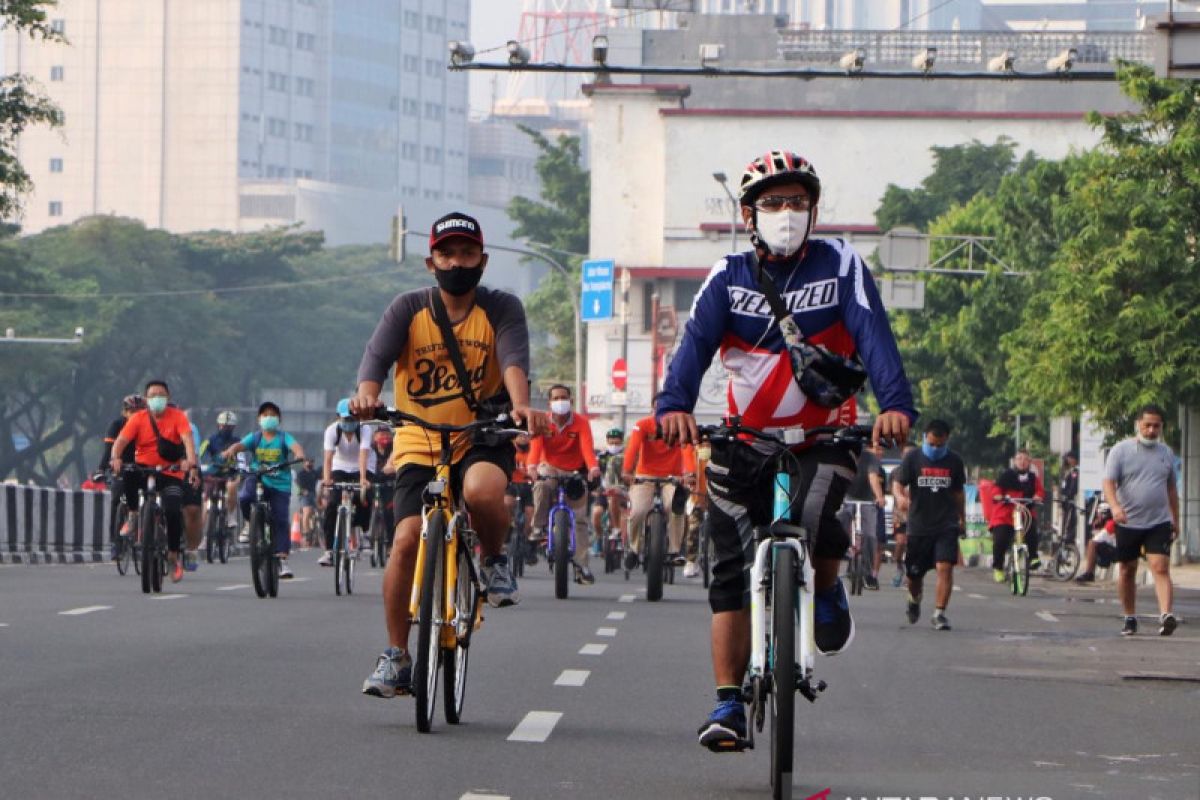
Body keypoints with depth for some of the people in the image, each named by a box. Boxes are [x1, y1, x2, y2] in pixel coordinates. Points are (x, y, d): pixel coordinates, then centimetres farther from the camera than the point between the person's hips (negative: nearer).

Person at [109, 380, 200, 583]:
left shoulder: (177, 416, -7)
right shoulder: (138, 418, -5)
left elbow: (187, 439, -21)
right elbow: (121, 440, -17)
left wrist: (191, 463, -40)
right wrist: (115, 458, -38)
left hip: (170, 473, -1)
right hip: (144, 468, 1)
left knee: (173, 511, -20)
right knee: (128, 475, -34)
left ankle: (174, 555, 2)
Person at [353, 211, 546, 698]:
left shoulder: (501, 309, 1)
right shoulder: (409, 309, 1)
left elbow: (514, 359, -17)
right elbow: (377, 354, -14)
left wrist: (520, 404, -39)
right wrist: (367, 395, -37)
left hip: (482, 439, -1)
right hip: (418, 444, 1)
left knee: (482, 489, -35)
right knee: (407, 540, -15)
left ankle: (494, 559, -2)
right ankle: (396, 658, -2)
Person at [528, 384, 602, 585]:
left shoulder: (581, 423, -11)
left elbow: (587, 447, -26)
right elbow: (536, 446, -25)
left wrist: (593, 468, -46)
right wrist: (532, 466, -46)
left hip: (574, 473, 1)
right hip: (550, 468, 0)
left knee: (580, 519, -4)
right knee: (541, 487, -37)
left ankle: (581, 566, -3)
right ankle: (539, 528, -22)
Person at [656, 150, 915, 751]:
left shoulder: (840, 266, -3)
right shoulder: (730, 276, 1)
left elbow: (874, 338, -15)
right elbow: (696, 342, -14)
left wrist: (895, 405, -33)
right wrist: (674, 405, -34)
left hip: (823, 438, -2)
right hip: (744, 441, 2)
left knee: (813, 519, -30)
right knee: (731, 575, -2)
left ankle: (827, 590, 4)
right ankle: (728, 703, 4)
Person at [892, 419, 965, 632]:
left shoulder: (954, 461, 5)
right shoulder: (913, 459, -1)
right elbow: (898, 483, -1)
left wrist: (962, 519, 21)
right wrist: (902, 497, -24)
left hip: (947, 525, 0)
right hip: (919, 525, 0)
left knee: (945, 567, -17)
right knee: (914, 573, 10)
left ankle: (939, 614, -13)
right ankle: (914, 601, 42)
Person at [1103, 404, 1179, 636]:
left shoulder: (1166, 453, 10)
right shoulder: (1121, 450, -2)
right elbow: (1108, 483, -11)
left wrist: (1175, 520, 18)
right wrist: (1115, 506, -29)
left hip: (1159, 523, 1)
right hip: (1128, 523, -1)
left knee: (1161, 568, -15)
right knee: (1127, 571, 8)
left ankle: (1166, 615, -28)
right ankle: (1130, 618, 21)